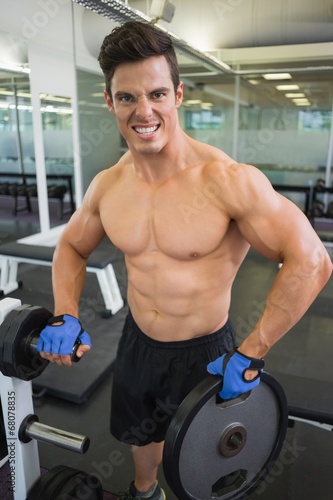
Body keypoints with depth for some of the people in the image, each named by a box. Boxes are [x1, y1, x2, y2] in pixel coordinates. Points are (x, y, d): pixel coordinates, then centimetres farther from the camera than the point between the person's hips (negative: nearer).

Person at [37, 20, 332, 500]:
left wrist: (251, 354, -22)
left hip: (204, 351, -4)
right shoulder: (107, 186, -9)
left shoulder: (228, 180, -26)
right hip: (137, 341, 5)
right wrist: (66, 314, -7)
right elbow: (72, 245, 8)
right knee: (139, 432, 32)